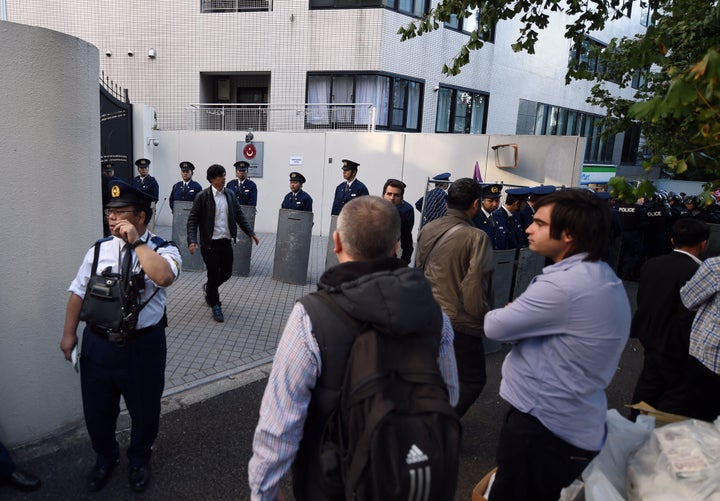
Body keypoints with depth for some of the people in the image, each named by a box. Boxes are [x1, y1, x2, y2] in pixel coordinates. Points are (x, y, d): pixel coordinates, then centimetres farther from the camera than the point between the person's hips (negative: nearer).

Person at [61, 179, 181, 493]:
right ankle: (105, 457, 50)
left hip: (143, 345, -3)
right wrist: (69, 334, 9)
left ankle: (139, 459, 46)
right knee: (96, 409, 20)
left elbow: (164, 277, -34)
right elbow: (78, 292, 9)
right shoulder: (98, 250, 2)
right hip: (98, 343, 4)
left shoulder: (163, 250, -11)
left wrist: (137, 242, -27)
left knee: (144, 409, 17)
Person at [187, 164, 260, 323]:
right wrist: (192, 240, -21)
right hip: (210, 243, -5)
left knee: (227, 272, 13)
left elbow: (239, 215, 11)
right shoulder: (202, 196, -10)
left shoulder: (229, 194, 5)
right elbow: (192, 220, -9)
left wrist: (251, 233, 5)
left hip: (226, 241, 5)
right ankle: (215, 306, 23)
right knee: (214, 274, 4)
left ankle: (208, 288, 44)